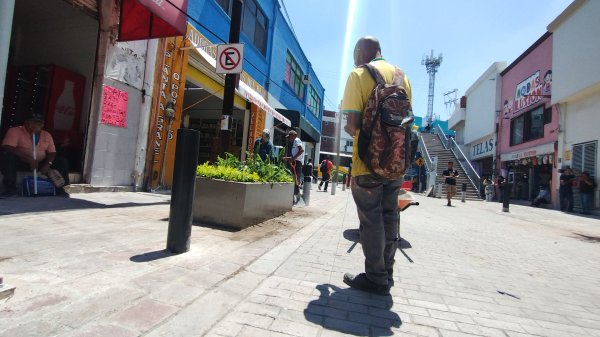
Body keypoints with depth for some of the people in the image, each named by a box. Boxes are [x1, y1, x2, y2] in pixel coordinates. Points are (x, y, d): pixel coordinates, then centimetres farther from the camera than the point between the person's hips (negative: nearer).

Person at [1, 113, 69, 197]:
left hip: (40, 163, 4)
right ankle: (10, 187, -25)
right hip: (20, 162, -4)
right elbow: (7, 148, -21)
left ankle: (59, 187, -6)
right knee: (7, 156, -33)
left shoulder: (47, 135, 6)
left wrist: (47, 164, -18)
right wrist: (30, 159, -30)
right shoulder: (15, 131, -7)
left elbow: (52, 152, 4)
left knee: (62, 161, -12)